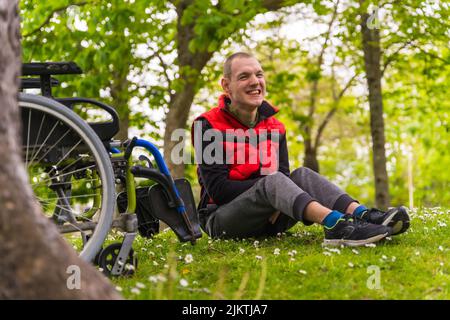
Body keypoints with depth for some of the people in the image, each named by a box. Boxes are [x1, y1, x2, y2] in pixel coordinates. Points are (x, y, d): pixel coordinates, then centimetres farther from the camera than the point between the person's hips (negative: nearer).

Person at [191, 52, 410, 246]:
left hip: (268, 220, 5)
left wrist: (276, 204, -20)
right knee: (271, 182, -31)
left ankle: (362, 215, -42)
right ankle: (335, 224, -56)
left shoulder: (275, 127, 11)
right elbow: (218, 188, -15)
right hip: (221, 219, -5)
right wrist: (268, 186, -18)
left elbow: (284, 179, 3)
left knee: (302, 175, -19)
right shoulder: (208, 125, -7)